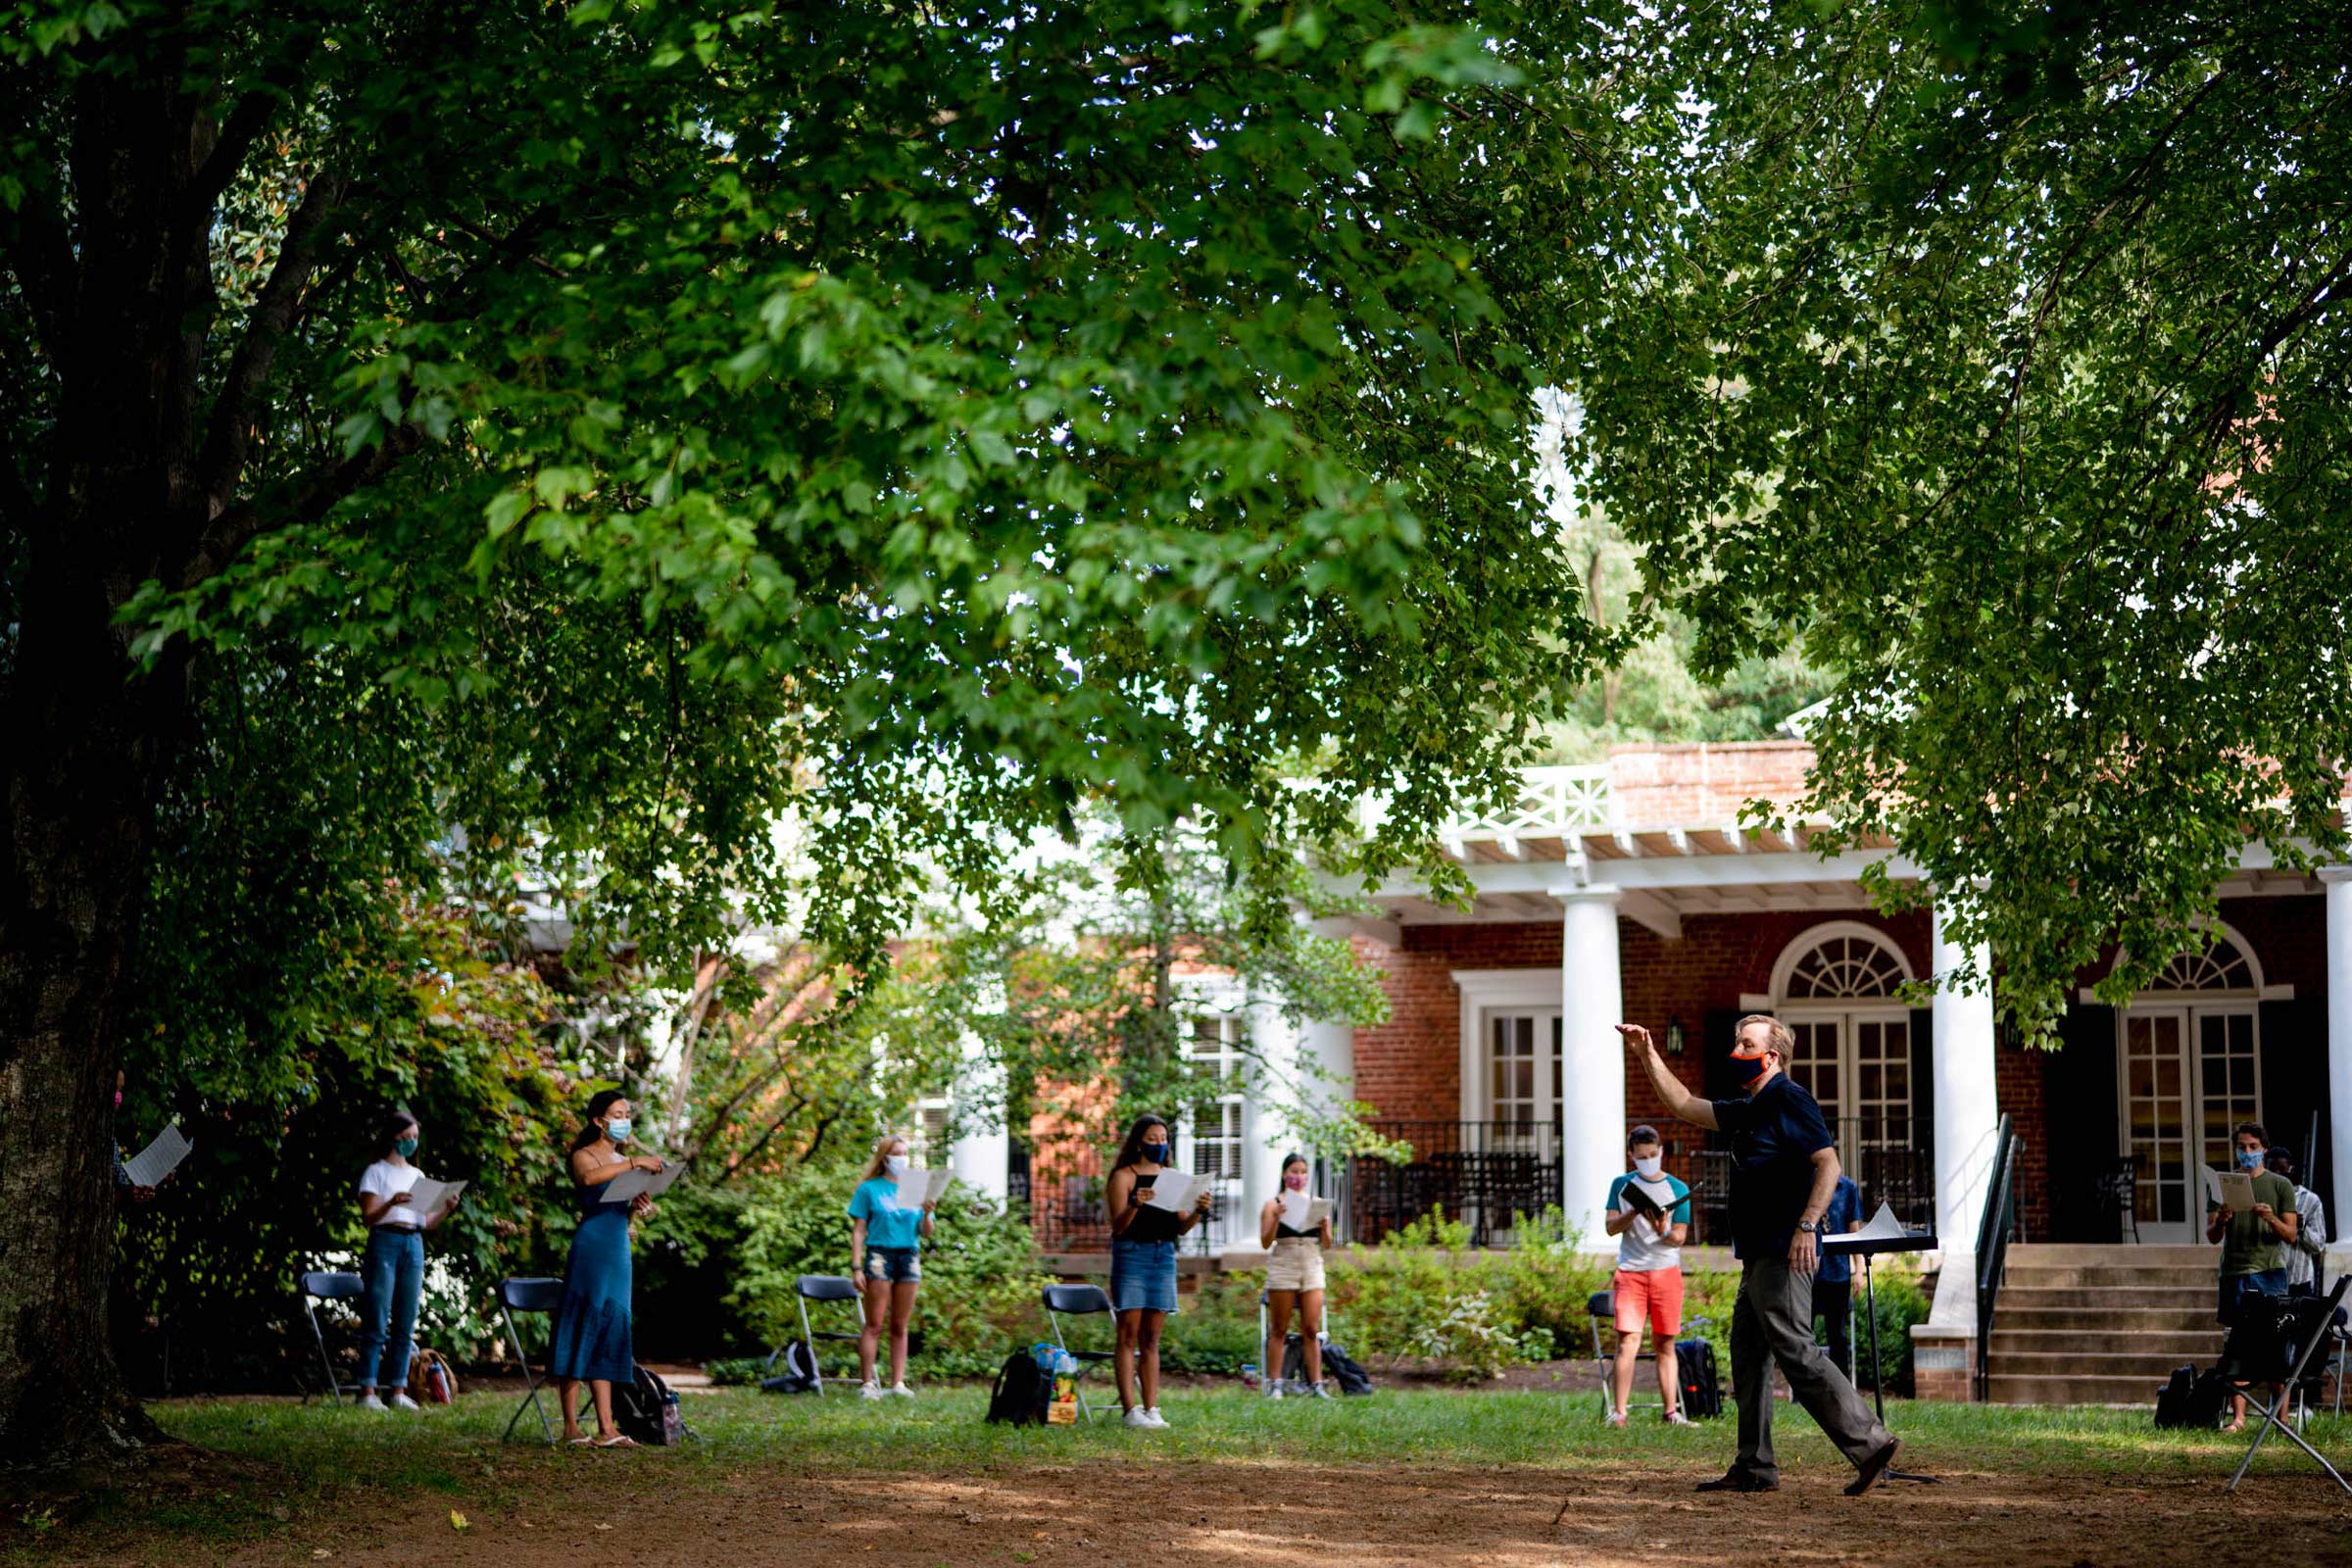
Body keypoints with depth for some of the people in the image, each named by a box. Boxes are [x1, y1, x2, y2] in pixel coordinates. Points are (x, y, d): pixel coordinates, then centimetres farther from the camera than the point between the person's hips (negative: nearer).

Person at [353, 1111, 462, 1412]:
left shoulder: (418, 1176, 19)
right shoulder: (376, 1172, 3)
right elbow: (367, 1218, -5)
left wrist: (446, 1209, -1)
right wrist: (391, 1203, -22)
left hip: (414, 1245, 5)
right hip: (385, 1243, -5)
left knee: (406, 1324, 3)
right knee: (377, 1322, -8)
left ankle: (397, 1390, 6)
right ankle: (368, 1390, -9)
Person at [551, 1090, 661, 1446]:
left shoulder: (624, 1163, 19)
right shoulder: (584, 1156, -2)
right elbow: (588, 1178, -27)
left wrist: (637, 1208, 3)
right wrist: (634, 1163, -28)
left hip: (619, 1252, 7)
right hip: (591, 1247, -7)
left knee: (608, 1336, 5)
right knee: (582, 1333, -8)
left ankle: (606, 1429, 2)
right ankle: (571, 1428, -6)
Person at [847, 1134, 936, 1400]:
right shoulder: (869, 1189, 4)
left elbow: (926, 1232, 12)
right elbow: (858, 1231, 0)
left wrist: (926, 1214, -10)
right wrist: (856, 1267, -9)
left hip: (910, 1257, 4)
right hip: (880, 1255, -4)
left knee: (900, 1326, 5)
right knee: (874, 1325, -6)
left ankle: (898, 1382, 7)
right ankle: (867, 1383, -6)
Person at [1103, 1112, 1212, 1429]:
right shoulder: (1124, 1177, -2)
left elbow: (1180, 1227, 10)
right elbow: (1117, 1226, -10)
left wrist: (1198, 1212, -8)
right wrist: (1135, 1206, -28)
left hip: (1164, 1255, 5)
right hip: (1131, 1253, -5)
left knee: (1151, 1339, 5)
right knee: (1129, 1335, -6)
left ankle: (1151, 1408, 3)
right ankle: (1130, 1409, -9)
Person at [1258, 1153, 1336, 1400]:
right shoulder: (1273, 1205, 5)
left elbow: (1327, 1244, 9)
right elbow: (1265, 1242, -2)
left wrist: (1325, 1223, -9)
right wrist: (1276, 1218, -15)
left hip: (1312, 1268, 2)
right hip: (1282, 1267, -2)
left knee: (1312, 1330, -3)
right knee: (1279, 1330, 0)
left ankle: (1316, 1384, -2)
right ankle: (1275, 1385, 2)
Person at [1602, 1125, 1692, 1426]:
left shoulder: (1677, 1189, 5)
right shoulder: (1622, 1185, 9)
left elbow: (1680, 1237, 1)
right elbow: (1610, 1226, 2)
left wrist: (1663, 1232, -21)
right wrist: (1634, 1212, -15)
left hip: (1666, 1271, 1)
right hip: (1629, 1271, -1)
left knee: (1666, 1344, 3)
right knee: (1628, 1342, -11)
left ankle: (1671, 1412, 5)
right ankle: (1618, 1412, -13)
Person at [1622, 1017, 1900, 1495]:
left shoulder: (1790, 1100, -9)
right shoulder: (1749, 1109, 20)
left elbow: (1828, 1164, -18)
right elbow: (1686, 1106, 29)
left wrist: (1807, 1226, -27)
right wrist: (1648, 1058, 24)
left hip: (1784, 1256, -10)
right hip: (1759, 1256, 10)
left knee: (1797, 1353, -14)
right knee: (1748, 1360, 10)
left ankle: (1870, 1443, -13)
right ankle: (1755, 1469, 13)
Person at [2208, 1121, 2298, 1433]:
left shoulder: (2280, 1185, 8)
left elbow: (2291, 1236, 3)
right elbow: (2212, 1236, 9)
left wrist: (2272, 1219, -16)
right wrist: (2221, 1220, -13)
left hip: (2270, 1270, -1)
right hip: (2234, 1273, 1)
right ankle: (2238, 1417, -5)